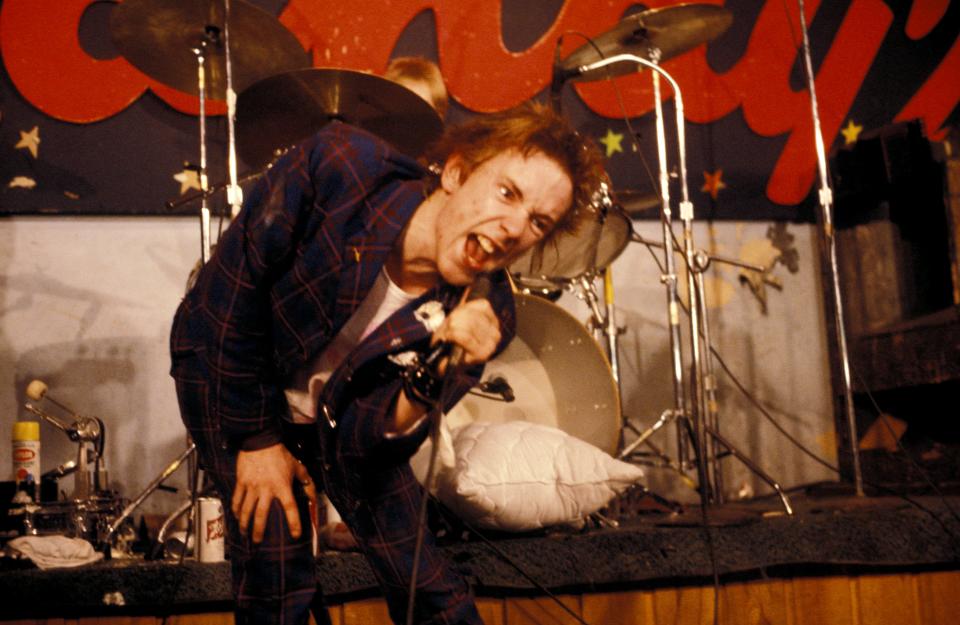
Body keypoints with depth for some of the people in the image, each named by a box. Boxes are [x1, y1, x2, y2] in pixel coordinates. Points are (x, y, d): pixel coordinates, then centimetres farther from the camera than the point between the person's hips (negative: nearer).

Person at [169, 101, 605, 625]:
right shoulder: (339, 169, -33)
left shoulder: (483, 315, -25)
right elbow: (232, 286, -21)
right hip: (229, 367, -2)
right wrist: (256, 437, -15)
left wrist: (432, 381, -43)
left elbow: (369, 440, -23)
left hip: (337, 414, 3)